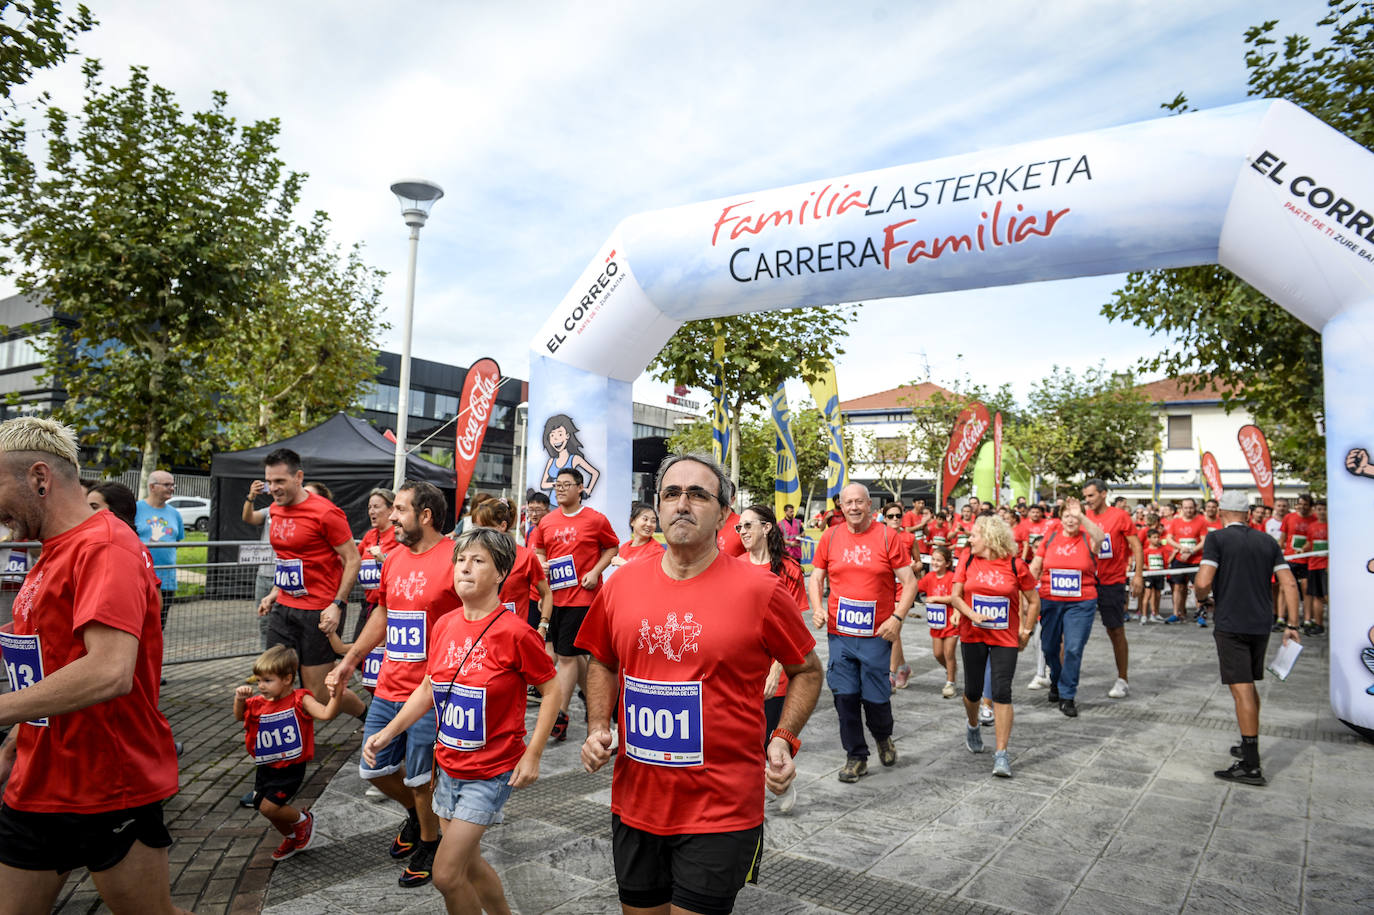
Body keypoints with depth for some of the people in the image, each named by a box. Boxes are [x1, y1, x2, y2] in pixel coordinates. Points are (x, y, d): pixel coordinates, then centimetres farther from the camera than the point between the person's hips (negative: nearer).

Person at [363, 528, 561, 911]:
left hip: (492, 771, -6)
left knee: (446, 874, -5)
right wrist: (388, 732, 4)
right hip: (448, 765, 6)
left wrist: (532, 755, -14)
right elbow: (428, 688, 11)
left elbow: (551, 690, -12)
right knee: (469, 865, 19)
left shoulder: (515, 632, -20)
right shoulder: (444, 625, -1)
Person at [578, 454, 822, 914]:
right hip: (635, 803, 5)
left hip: (721, 811, -4)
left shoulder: (760, 590, -12)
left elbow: (807, 670, 2)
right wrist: (598, 729, 1)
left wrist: (784, 739, -11)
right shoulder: (622, 584, -1)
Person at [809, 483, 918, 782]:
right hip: (839, 633, 2)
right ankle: (856, 757, 22)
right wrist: (817, 608, -6)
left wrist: (897, 617, -13)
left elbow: (909, 582, -2)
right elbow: (816, 578, 11)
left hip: (877, 634, -2)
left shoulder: (887, 536, -3)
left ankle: (883, 737, 36)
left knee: (875, 696, 2)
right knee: (845, 695, 3)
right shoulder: (830, 537, 4)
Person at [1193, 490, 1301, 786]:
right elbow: (1289, 585, 5)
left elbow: (1203, 583, -17)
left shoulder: (1217, 538, -8)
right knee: (1249, 687, 20)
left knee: (1242, 690, -6)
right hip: (1261, 625, 6)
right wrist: (1291, 625, 7)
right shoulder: (1267, 541, 10)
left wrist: (1200, 596, 5)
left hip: (1231, 625, -6)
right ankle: (1249, 748, 32)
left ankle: (1251, 766, -5)